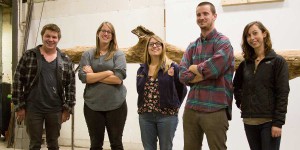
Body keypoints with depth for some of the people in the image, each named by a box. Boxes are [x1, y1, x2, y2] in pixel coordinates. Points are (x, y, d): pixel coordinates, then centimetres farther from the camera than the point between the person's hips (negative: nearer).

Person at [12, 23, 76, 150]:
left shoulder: (65, 60, 2)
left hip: (55, 110, 2)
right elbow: (18, 81, -2)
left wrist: (67, 108, -2)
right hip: (33, 109, -1)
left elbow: (71, 85, 3)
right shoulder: (28, 56, -2)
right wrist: (19, 106, -5)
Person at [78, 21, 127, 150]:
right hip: (92, 105, 1)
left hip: (116, 105, -1)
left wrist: (93, 75, -8)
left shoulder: (118, 54, 0)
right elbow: (83, 77, -9)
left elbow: (118, 78, -13)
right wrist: (107, 73, -11)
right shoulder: (88, 55, 5)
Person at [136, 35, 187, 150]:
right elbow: (139, 90, 15)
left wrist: (173, 106, 1)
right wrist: (146, 106, 6)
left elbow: (182, 89, -1)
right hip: (145, 115, 4)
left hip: (167, 115, -4)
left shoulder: (172, 67, -5)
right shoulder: (142, 69, 9)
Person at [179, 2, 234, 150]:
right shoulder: (192, 46, 13)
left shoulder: (223, 42, -4)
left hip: (215, 109, -5)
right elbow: (182, 75, 1)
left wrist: (194, 68, -2)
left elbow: (212, 69, -20)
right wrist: (205, 73, -11)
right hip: (191, 108, 6)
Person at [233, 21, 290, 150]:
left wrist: (278, 122, -14)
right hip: (249, 121, 5)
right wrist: (239, 102, 7)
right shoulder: (245, 64, 10)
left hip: (269, 121, -5)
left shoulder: (278, 61, -4)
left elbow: (282, 94, -9)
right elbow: (236, 86, 25)